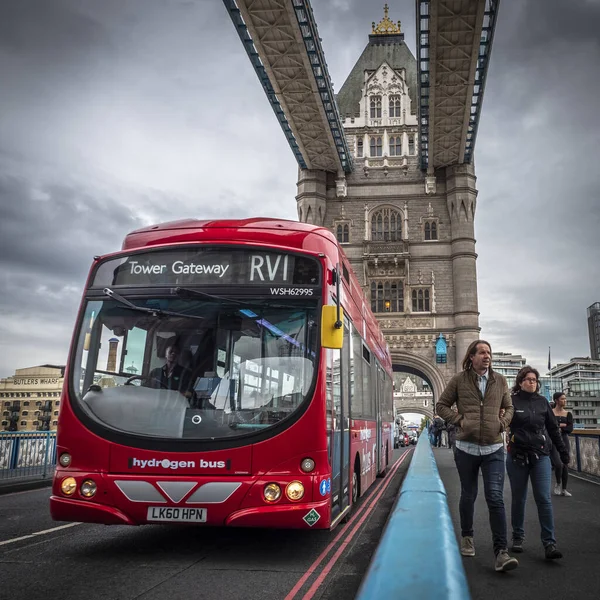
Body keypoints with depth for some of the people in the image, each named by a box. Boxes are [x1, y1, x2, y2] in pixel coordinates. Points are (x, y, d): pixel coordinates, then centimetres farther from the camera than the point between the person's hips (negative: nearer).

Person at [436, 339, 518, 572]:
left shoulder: (499, 380, 7)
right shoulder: (459, 380, -1)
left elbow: (508, 407, 19)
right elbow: (442, 405, 6)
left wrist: (503, 422, 0)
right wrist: (459, 420, -7)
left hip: (494, 449, 1)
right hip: (466, 448, -1)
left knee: (496, 498, -8)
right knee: (468, 496, 13)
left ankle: (501, 552, -7)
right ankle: (466, 537, 35)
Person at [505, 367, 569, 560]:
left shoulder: (542, 402, 6)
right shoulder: (511, 401, -4)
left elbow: (553, 429, 14)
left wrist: (563, 451, 15)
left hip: (541, 456, 2)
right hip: (517, 457, -2)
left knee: (544, 499, -4)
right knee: (518, 499, 10)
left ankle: (549, 544, 0)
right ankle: (517, 537, 25)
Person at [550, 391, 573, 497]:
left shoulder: (568, 414, 7)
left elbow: (570, 429, -3)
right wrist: (562, 425, -13)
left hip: (564, 440, 4)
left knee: (565, 465, 3)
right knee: (558, 464, -15)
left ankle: (564, 489, 15)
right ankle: (558, 484, 11)